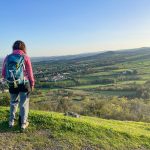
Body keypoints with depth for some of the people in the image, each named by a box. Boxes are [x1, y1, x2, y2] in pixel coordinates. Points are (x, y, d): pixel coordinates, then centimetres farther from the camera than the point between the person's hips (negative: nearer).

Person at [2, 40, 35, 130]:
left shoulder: (8, 57, 1)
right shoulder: (25, 57, -7)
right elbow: (30, 72, -6)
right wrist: (32, 83, 6)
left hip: (12, 84, 3)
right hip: (24, 83, -3)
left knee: (13, 102, 22)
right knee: (24, 103, 10)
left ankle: (11, 121, 29)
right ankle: (23, 123, 16)